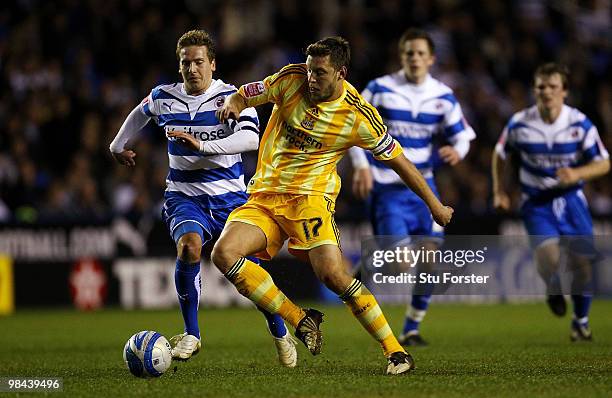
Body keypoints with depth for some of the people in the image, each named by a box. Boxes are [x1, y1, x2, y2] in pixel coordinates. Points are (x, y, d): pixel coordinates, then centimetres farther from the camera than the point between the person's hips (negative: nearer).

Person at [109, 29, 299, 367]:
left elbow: (251, 138, -26)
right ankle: (191, 335, -16)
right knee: (189, 245, -30)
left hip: (230, 197, -1)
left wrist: (202, 145, -36)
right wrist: (118, 146, 34)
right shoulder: (163, 97, 2)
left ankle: (280, 334, 24)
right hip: (184, 197, 1)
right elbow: (140, 114, 27)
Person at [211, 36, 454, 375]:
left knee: (332, 274, -24)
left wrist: (434, 205, 7)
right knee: (223, 253, -21)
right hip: (263, 195, 4)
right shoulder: (291, 79, -2)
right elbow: (243, 96, 13)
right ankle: (301, 321, -9)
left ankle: (395, 351, -9)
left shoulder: (358, 116, -8)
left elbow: (397, 160, 3)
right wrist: (232, 105, -12)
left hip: (309, 197, -4)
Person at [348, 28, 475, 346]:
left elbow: (461, 135, 9)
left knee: (430, 259, -2)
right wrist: (361, 166, -14)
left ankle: (411, 329, 13)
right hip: (386, 187, -4)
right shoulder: (380, 90, -8)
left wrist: (456, 152, -15)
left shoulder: (443, 96, 2)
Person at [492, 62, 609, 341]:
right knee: (548, 255, -24)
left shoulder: (579, 123, -10)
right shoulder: (519, 124, -9)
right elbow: (500, 154, 10)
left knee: (582, 263, -1)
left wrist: (576, 174, -24)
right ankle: (553, 289, 13)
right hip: (536, 202, -1)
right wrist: (499, 191, 4)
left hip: (571, 200, 1)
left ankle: (581, 321, 25)